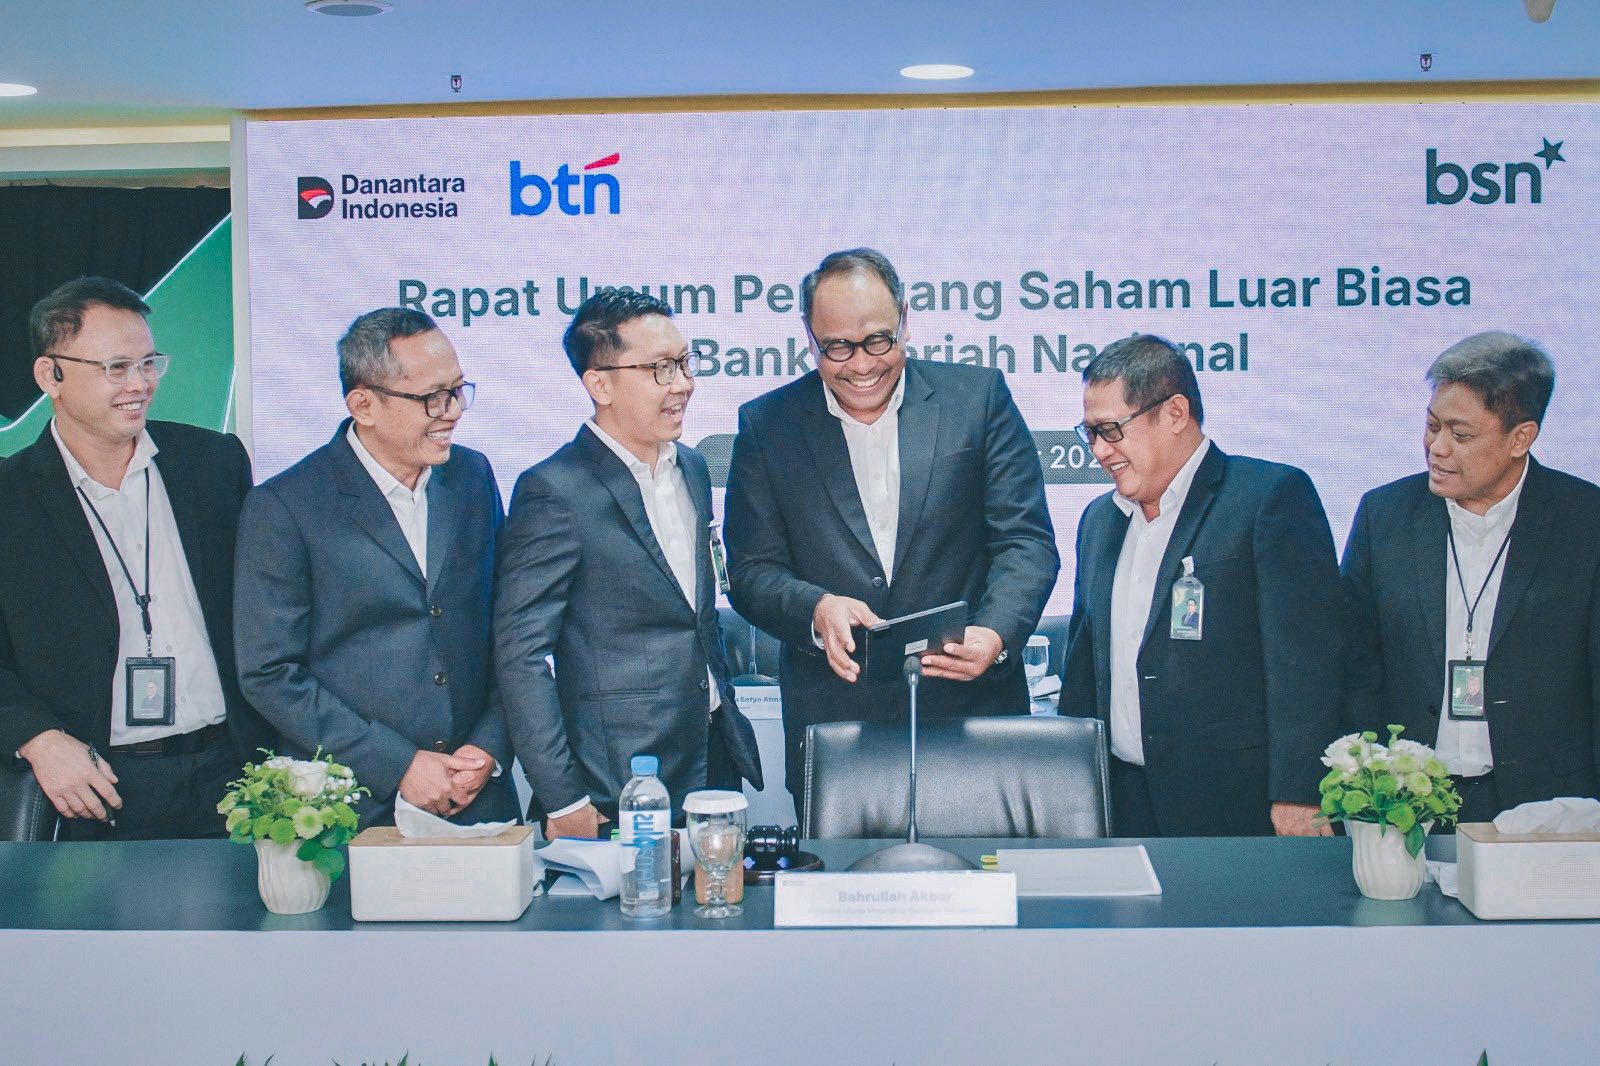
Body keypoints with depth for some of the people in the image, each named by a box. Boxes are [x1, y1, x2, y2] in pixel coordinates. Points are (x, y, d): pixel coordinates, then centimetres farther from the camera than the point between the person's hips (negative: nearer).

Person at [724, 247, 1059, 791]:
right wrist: (816, 609, -18)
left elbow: (1026, 540, -1)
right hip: (833, 722, 0)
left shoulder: (978, 396, 2)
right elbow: (751, 570, 3)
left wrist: (995, 634, -20)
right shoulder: (767, 423, 4)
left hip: (973, 709, 0)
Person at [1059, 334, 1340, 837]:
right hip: (1124, 808, 6)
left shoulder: (1275, 495, -7)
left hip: (1238, 809, -6)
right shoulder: (1098, 521, 16)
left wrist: (1297, 797, -19)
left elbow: (1305, 663, -13)